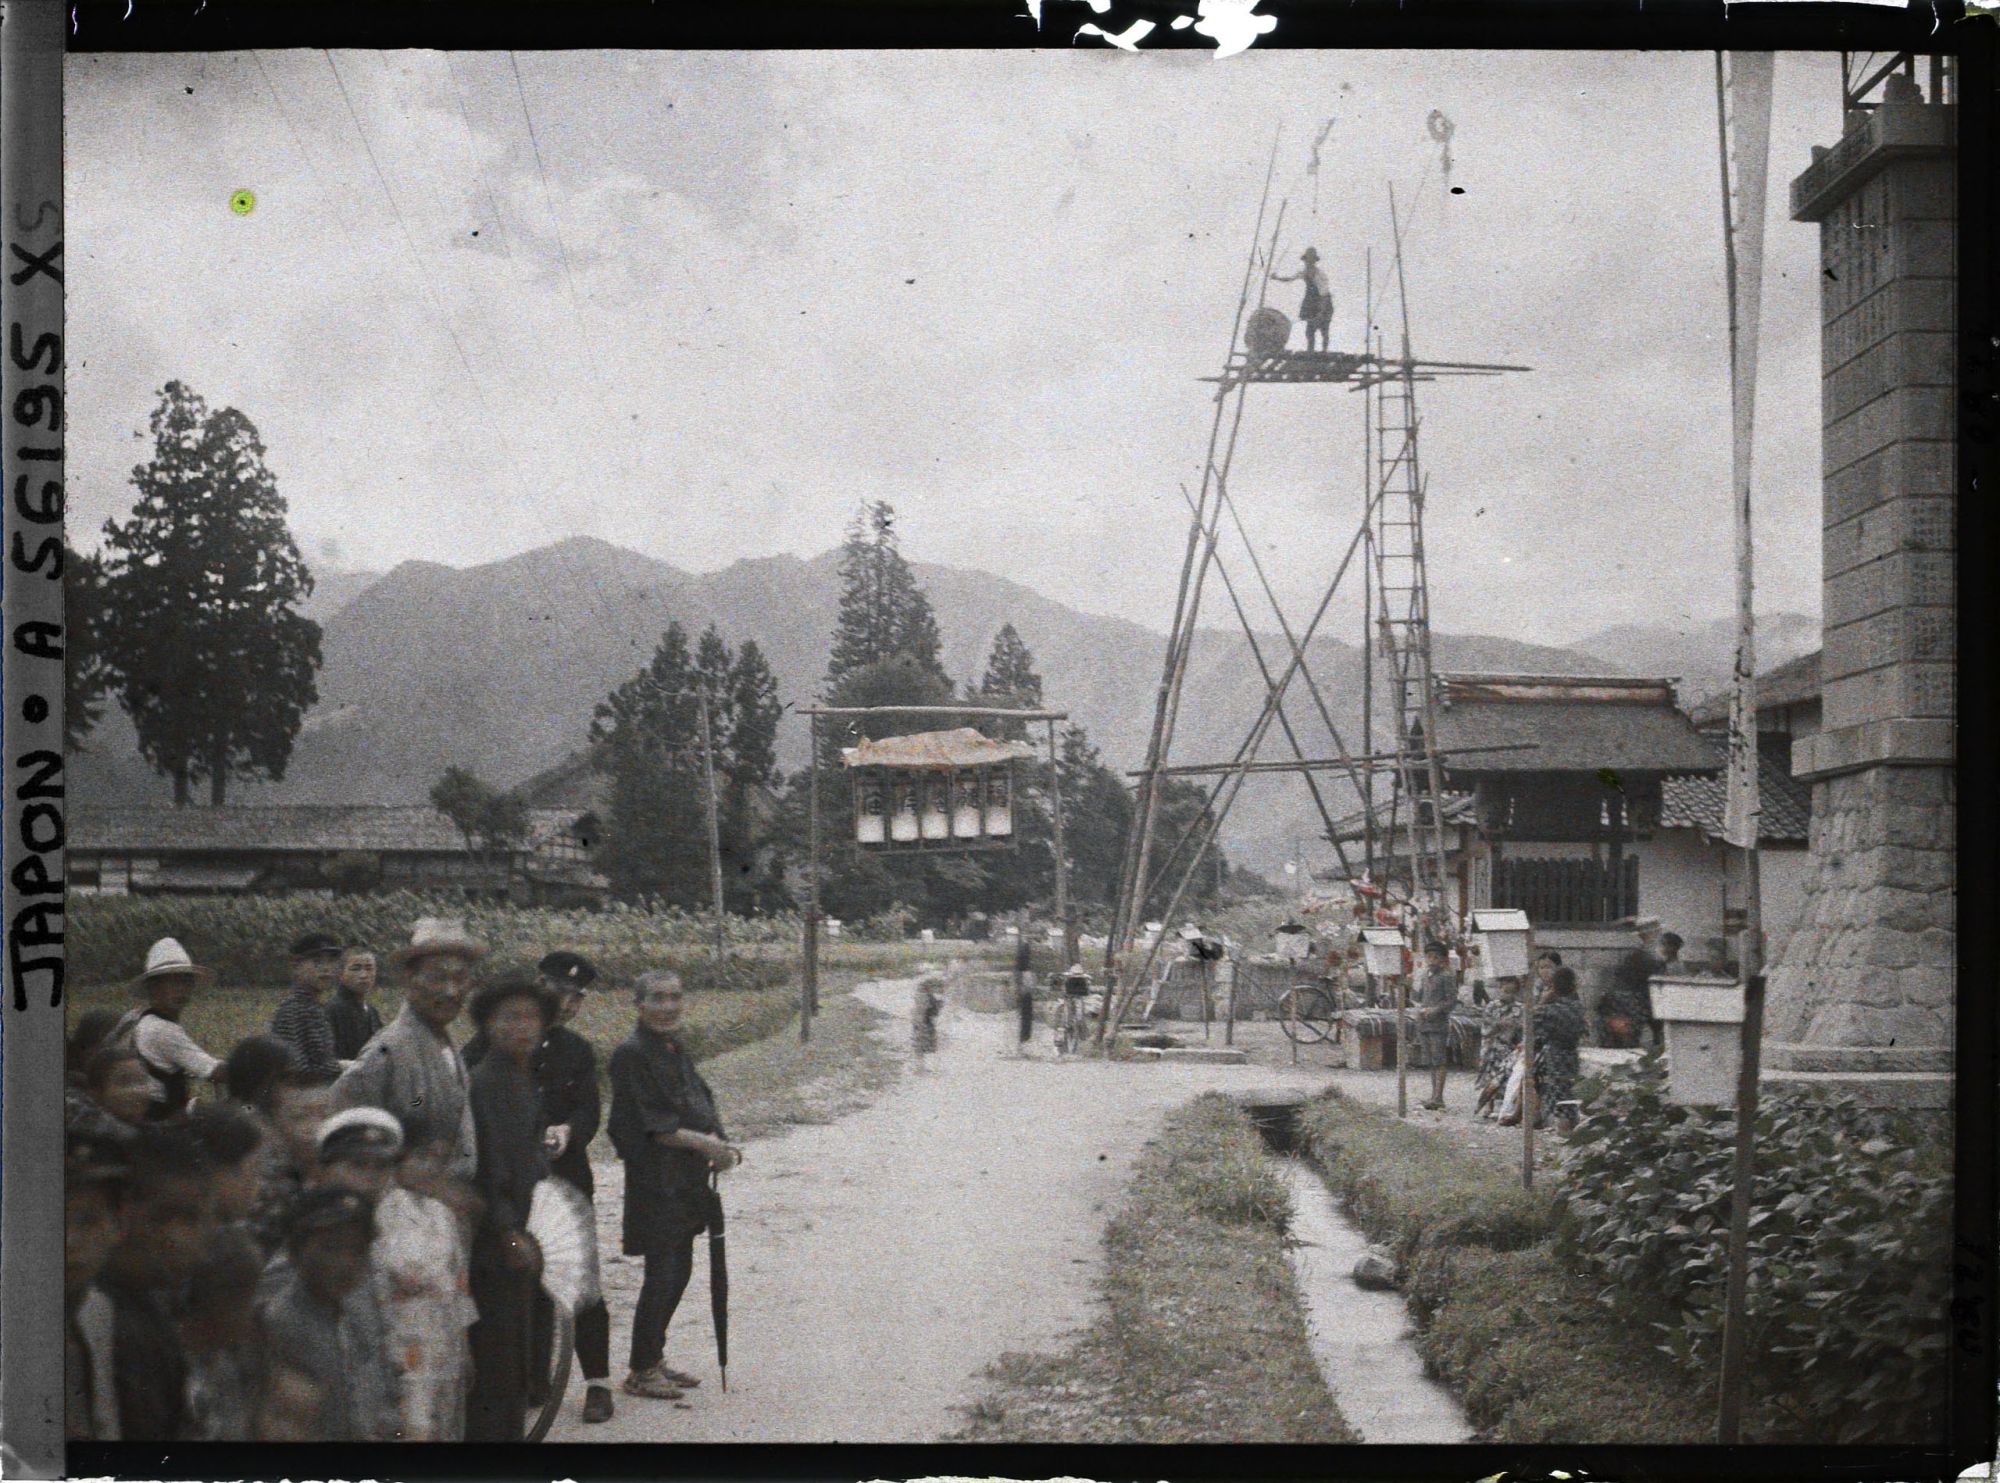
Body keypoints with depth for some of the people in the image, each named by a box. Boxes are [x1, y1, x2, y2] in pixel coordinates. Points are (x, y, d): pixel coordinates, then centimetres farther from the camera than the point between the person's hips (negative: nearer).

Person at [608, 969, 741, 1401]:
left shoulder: (676, 1052, 13)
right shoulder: (631, 1055, -14)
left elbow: (699, 1104, 15)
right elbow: (651, 1124, -19)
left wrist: (719, 1144, -3)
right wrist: (705, 1143, -22)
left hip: (686, 1179, 9)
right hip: (655, 1179, -9)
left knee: (679, 1270, 13)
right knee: (661, 1273, -6)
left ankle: (655, 1358, 23)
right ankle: (641, 1370, 3)